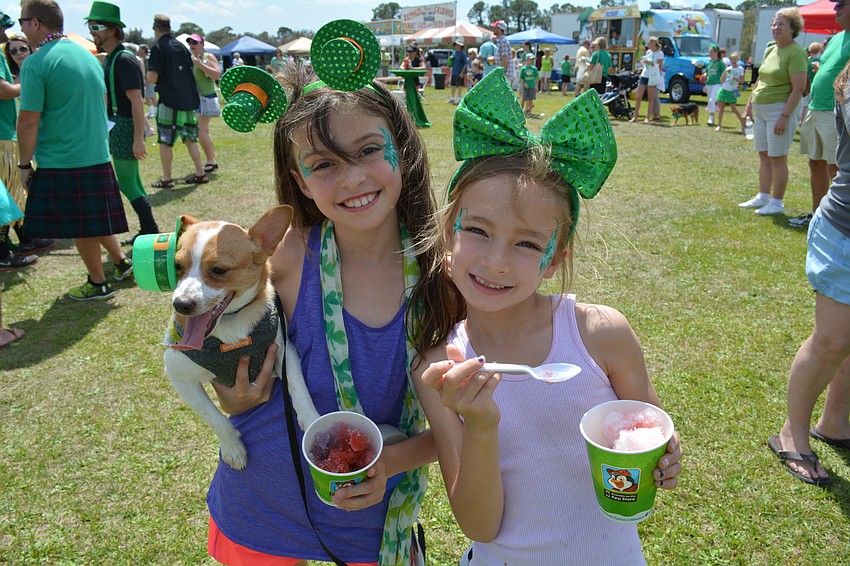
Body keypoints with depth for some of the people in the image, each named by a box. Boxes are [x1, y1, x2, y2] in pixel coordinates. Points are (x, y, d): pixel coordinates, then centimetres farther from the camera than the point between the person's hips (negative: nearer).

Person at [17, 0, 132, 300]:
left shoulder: (35, 64, -14)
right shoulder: (87, 55, 9)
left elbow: (28, 122, -15)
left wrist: (25, 165, -5)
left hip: (61, 161, -7)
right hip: (97, 155, 7)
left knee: (80, 228, 6)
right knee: (93, 219, 22)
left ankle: (98, 284, 17)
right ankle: (121, 261, 27)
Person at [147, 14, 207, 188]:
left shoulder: (158, 48, -8)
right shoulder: (181, 46, 12)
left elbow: (152, 78, -14)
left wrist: (149, 75, 7)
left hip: (170, 101, -6)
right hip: (189, 99, 6)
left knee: (165, 141, 1)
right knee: (190, 138, 13)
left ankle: (167, 178, 3)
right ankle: (200, 173, 13)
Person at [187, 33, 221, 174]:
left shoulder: (208, 57, -6)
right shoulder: (190, 59, 13)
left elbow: (217, 75, -20)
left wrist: (200, 64, -23)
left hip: (206, 97, -8)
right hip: (196, 97, 8)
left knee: (200, 130, -14)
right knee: (204, 131, 10)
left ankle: (210, 161, -7)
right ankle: (212, 160, 17)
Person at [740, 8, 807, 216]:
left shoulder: (795, 52, -13)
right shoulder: (770, 50, 12)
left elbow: (798, 88, -18)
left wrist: (784, 116, -23)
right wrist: (749, 106, 19)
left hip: (781, 109, -8)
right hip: (761, 109, 8)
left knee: (777, 158, -4)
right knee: (764, 156, 13)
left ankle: (777, 203, 5)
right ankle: (763, 197, 22)